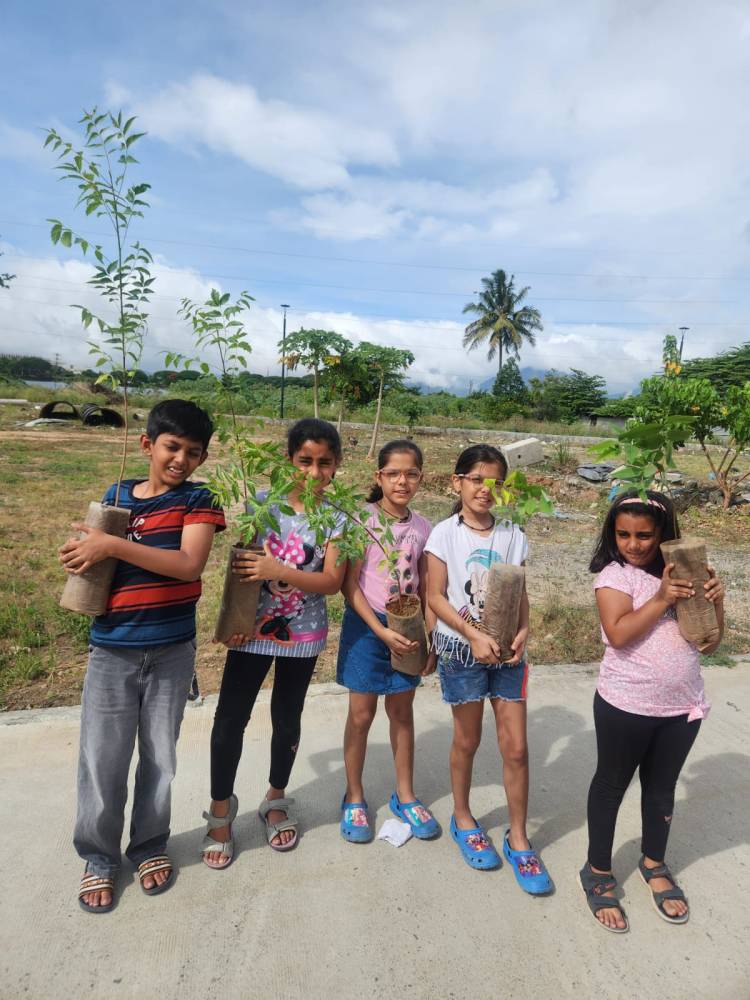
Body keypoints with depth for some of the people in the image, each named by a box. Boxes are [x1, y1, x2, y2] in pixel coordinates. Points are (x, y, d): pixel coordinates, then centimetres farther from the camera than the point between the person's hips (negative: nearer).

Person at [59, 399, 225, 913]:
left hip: (172, 651, -1)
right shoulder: (116, 496, 4)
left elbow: (189, 564, -20)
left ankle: (150, 845, 36)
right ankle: (99, 856, 31)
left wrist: (113, 545, -23)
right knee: (103, 758, 7)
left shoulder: (197, 500, -5)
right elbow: (98, 560, 12)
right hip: (111, 650, 2)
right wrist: (83, 556, -11)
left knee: (160, 755, 13)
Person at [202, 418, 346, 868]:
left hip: (302, 633, 0)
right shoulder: (262, 502, -6)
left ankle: (276, 801, 38)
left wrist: (280, 571, -27)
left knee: (287, 718, 15)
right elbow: (239, 562, 0)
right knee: (230, 717, 2)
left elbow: (332, 581, -14)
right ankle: (221, 808, 25)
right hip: (253, 628, 0)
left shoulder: (336, 517, -7)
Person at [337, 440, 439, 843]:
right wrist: (381, 631, -18)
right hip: (366, 625, -3)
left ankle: (404, 794, 33)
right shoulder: (362, 518, -11)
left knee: (402, 711, 15)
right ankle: (354, 798, 28)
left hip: (407, 628, 3)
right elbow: (349, 583, -13)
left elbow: (425, 587, 7)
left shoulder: (422, 527, 1)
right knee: (361, 713, 8)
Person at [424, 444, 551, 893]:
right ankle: (463, 818, 38)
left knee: (516, 747, 5)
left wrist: (524, 629, -14)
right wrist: (473, 634, -19)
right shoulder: (445, 533, -8)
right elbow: (436, 596, -10)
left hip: (506, 650, 3)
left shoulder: (512, 535, 2)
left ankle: (518, 837, 25)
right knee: (467, 742, 14)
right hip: (461, 648, -2)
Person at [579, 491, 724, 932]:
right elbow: (618, 634, -23)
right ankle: (598, 872, 33)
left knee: (662, 788, 22)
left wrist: (716, 602, -13)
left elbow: (710, 642, 3)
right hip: (626, 706, -4)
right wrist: (661, 599, -25)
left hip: (683, 706, 4)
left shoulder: (683, 574, 2)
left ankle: (654, 864, 46)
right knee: (611, 785, 14)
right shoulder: (615, 574, -12)